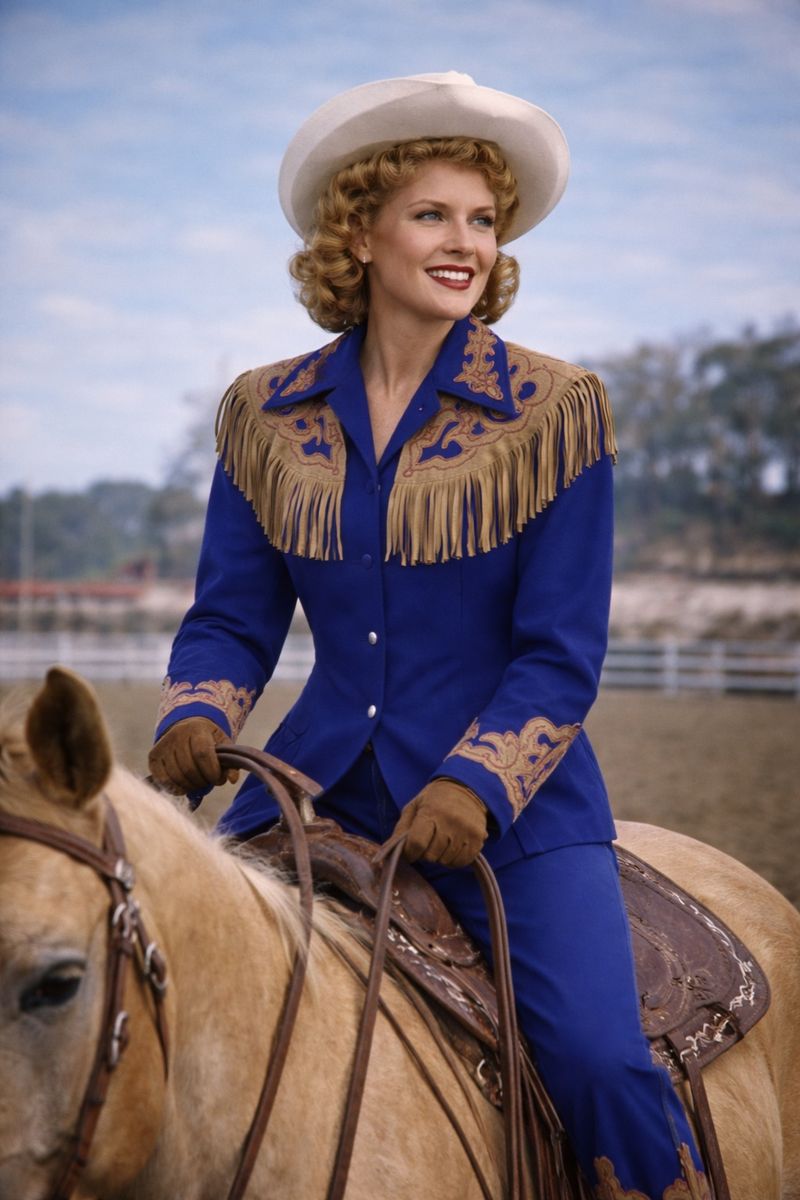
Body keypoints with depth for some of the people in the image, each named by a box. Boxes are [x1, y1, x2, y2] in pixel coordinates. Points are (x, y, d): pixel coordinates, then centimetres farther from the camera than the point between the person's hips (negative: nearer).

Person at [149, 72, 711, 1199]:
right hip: (319, 784, 3)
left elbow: (562, 656, -6)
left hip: (512, 804, -3)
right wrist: (195, 719, -13)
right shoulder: (268, 414, 5)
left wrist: (474, 786, -21)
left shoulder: (556, 410, -4)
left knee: (600, 1058, -21)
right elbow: (230, 618, 8)